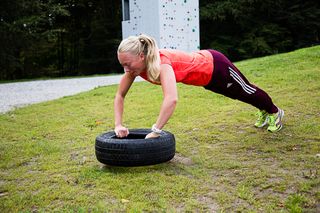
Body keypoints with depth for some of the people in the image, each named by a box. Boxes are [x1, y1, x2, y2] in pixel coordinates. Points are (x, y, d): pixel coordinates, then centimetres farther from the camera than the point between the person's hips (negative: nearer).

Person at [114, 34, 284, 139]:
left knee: (246, 91, 21)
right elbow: (120, 96, -11)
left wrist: (155, 131, -53)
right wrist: (118, 125, -22)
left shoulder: (161, 63, -42)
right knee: (238, 95, 32)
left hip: (214, 65, -7)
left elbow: (171, 99, -57)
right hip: (204, 77, 7)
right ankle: (264, 111, 61)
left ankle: (275, 112, 52)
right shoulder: (135, 65, -20)